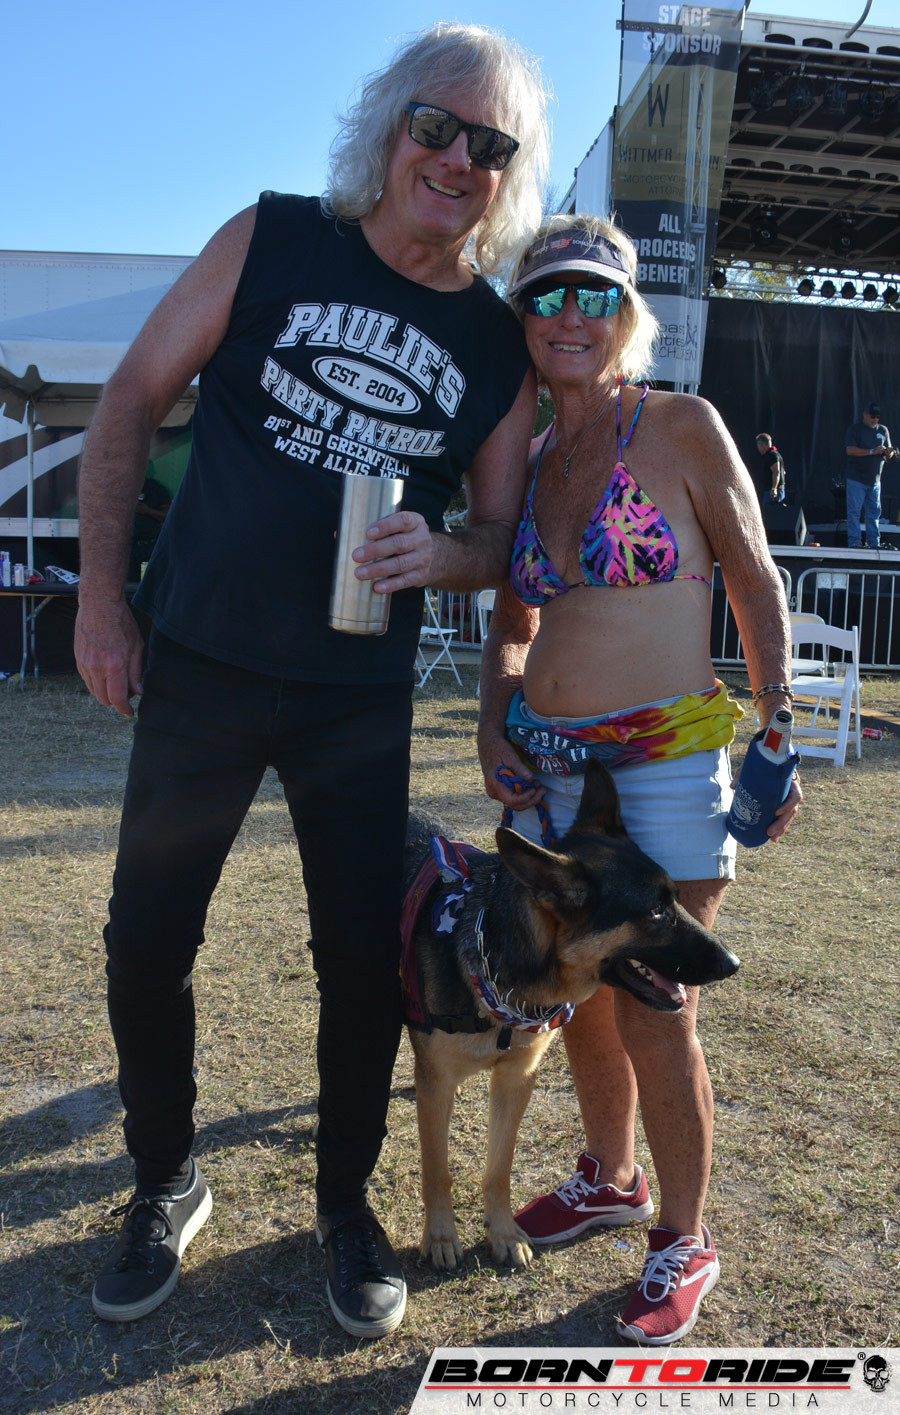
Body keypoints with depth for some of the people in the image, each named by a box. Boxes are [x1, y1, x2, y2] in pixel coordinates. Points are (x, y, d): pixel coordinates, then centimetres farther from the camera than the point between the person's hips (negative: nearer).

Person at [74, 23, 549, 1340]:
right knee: (145, 944, 7)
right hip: (201, 670, 0)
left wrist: (438, 554, -17)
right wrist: (101, 593, -3)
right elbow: (132, 404, 2)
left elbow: (500, 539, 7)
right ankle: (166, 1184, 34)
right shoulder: (273, 241, -3)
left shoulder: (503, 348, 1)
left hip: (360, 700, 1)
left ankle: (346, 1202, 33)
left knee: (364, 962, 6)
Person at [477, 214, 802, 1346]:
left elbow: (758, 585, -1)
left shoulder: (682, 428, -4)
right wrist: (494, 724, 4)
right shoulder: (525, 464, 10)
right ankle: (609, 1178, 40)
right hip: (550, 766, 5)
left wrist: (777, 735, -7)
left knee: (653, 1013, 0)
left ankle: (685, 1241, 23)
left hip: (666, 763, -5)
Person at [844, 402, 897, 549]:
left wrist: (889, 452, -8)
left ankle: (874, 543, 7)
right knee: (854, 512, -6)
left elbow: (888, 454, 17)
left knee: (874, 512, 4)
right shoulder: (855, 429, 1)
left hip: (875, 480, 5)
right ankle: (854, 543, -4)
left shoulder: (883, 430, 15)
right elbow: (850, 450, -12)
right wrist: (872, 451, -18)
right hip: (856, 479, -5)